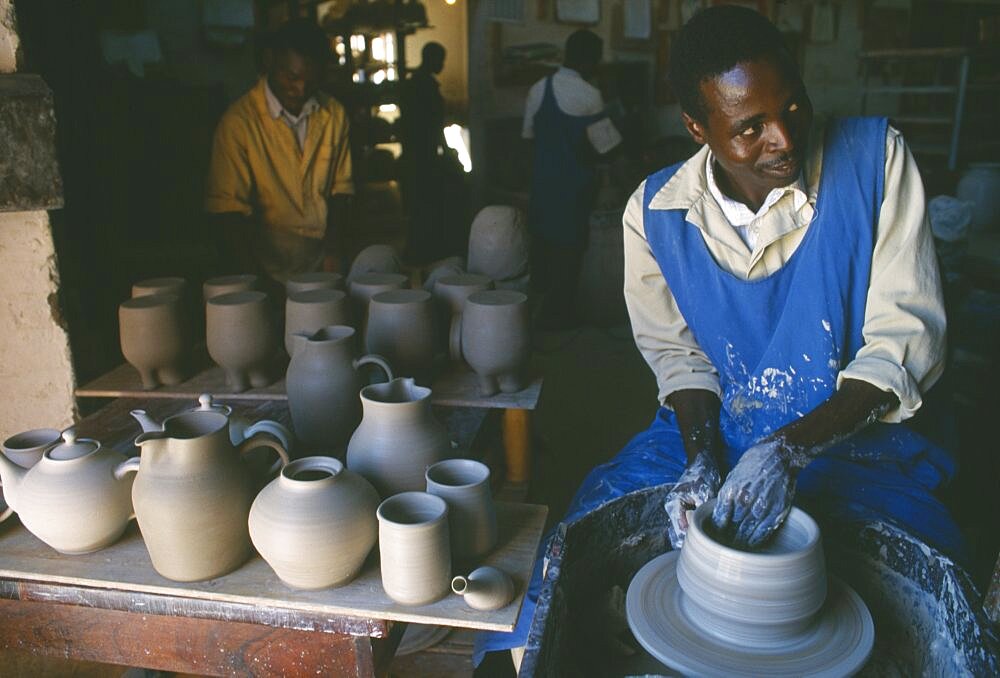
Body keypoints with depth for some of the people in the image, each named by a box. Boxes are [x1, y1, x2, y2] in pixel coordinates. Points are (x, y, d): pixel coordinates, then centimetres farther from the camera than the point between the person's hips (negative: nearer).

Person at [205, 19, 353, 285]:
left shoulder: (334, 114, 5)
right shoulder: (238, 122, -7)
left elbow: (340, 188, 11)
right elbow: (228, 208, -8)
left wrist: (335, 250, -2)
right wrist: (258, 280, -17)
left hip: (323, 262, 5)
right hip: (270, 265, -5)